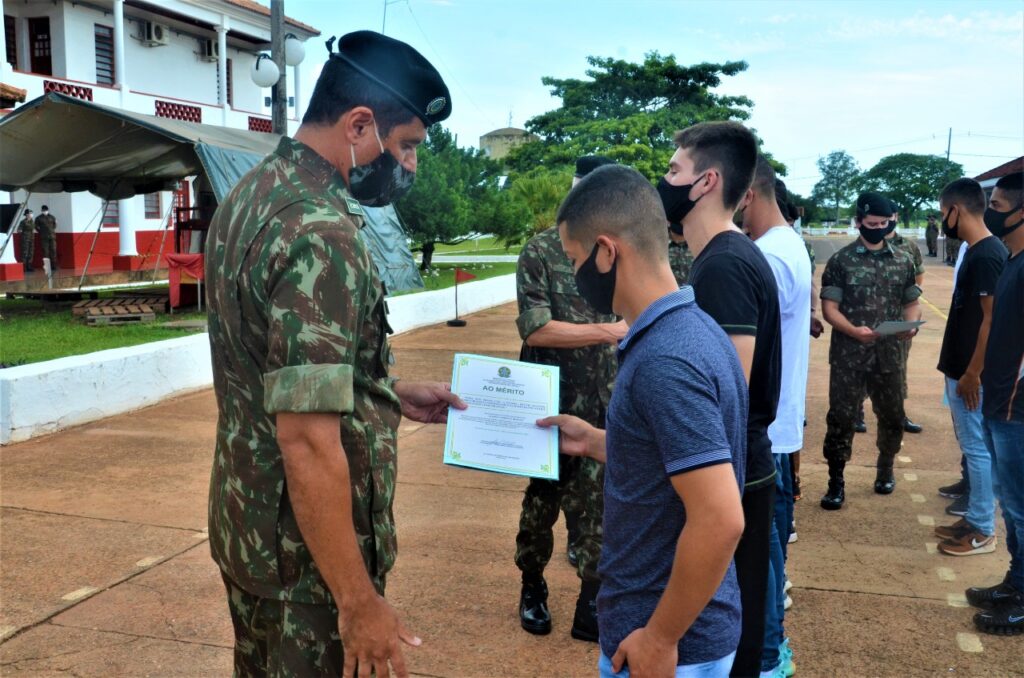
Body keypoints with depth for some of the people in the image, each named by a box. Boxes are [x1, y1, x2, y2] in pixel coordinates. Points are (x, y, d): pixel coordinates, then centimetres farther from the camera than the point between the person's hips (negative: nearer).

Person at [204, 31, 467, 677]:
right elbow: (308, 440, -29)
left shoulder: (249, 196, 4)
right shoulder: (320, 232, -26)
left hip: (245, 521, 9)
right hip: (305, 549, -9)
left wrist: (391, 393, 13)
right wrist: (359, 600, -22)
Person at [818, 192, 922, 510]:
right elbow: (829, 307, -7)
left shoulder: (903, 261, 7)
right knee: (841, 417, -1)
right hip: (848, 355, -3)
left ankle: (885, 468, 39)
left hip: (889, 354, 3)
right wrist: (854, 331, -23)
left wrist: (911, 325, -9)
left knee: (892, 416, 15)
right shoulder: (841, 260, -4)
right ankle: (836, 482, 11)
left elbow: (912, 302, 13)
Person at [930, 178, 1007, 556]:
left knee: (978, 449, -1)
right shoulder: (978, 252, 11)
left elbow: (992, 319, -22)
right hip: (961, 369, 10)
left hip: (971, 374, -10)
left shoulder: (986, 256, -19)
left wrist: (972, 374, -19)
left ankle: (983, 531, 10)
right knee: (972, 447, 16)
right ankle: (974, 520, 26)